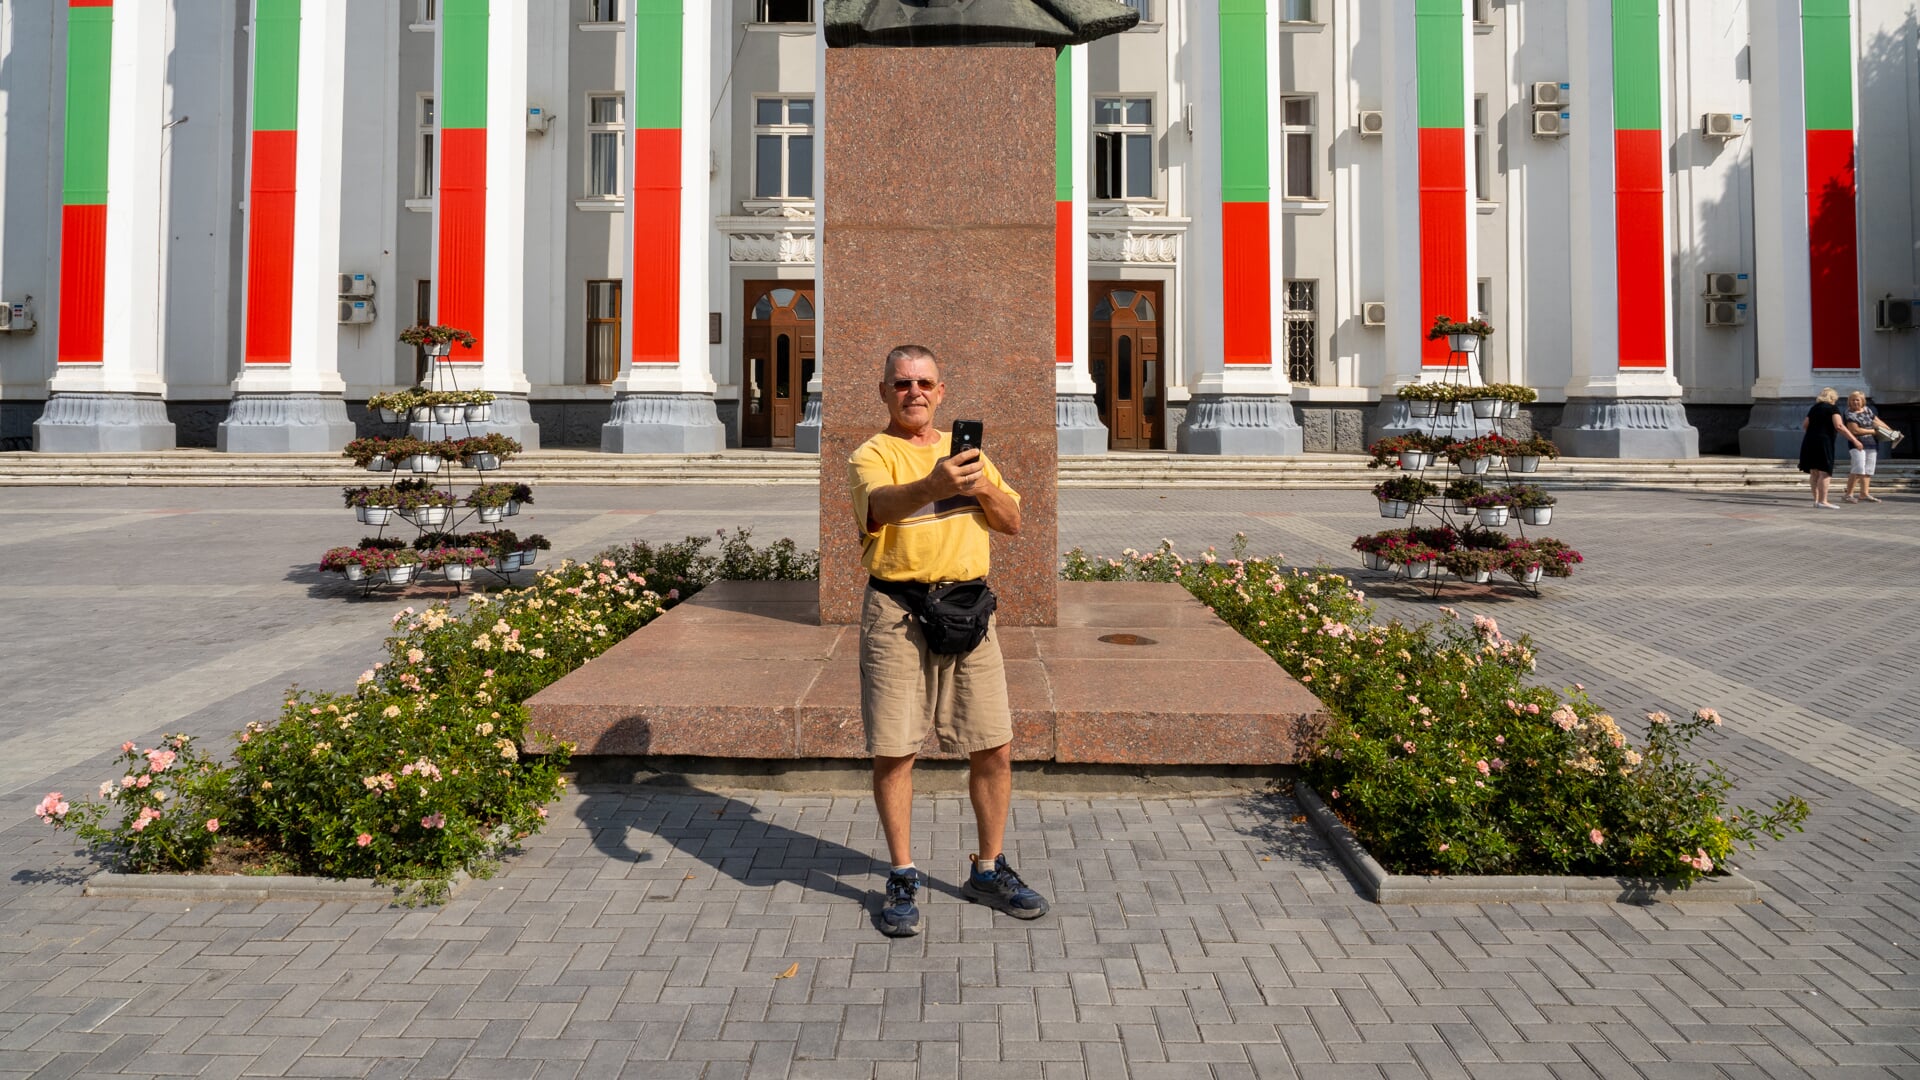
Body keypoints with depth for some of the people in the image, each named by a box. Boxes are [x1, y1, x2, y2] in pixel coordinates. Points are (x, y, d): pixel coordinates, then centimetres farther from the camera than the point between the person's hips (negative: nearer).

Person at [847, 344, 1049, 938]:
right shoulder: (873, 454, -1)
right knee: (893, 751, 0)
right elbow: (882, 503, -24)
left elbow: (1013, 523, 13)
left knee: (995, 749, 6)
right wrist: (935, 485, -45)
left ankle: (989, 871, 24)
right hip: (897, 612, -4)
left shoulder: (965, 449, 16)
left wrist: (982, 488, -8)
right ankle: (902, 879, 17)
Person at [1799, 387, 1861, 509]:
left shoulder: (1814, 408, 17)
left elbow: (1804, 426, 20)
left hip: (1809, 441, 7)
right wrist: (1854, 440, -11)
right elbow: (1839, 426, -13)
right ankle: (1822, 501, -11)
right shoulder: (1833, 408, -2)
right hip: (1823, 442, -7)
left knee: (1814, 472, 13)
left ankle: (1816, 499, 19)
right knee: (1825, 472, -6)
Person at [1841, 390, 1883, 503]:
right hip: (1858, 443, -7)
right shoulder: (1849, 413, -10)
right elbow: (1855, 430, -16)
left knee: (1869, 469, 7)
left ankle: (1864, 493, 13)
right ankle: (1849, 493, -11)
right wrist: (1873, 431, -10)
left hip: (1872, 443, 7)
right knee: (1859, 468, -16)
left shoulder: (1868, 410, 12)